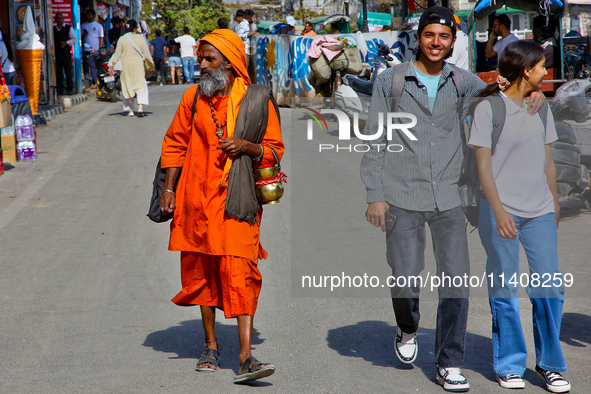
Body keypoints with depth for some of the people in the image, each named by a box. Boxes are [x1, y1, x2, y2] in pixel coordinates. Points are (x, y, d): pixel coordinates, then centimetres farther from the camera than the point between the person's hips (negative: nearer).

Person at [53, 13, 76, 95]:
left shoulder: (69, 28, 6)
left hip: (66, 53, -3)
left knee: (68, 71, -4)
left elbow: (74, 39, 3)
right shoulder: (53, 29, 13)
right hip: (56, 54, 3)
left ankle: (70, 89, 3)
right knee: (58, 73, 2)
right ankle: (59, 90, 6)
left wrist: (66, 43, -12)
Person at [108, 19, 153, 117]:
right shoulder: (140, 38, 0)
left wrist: (112, 66, 5)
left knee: (127, 86, 9)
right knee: (140, 85, -1)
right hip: (138, 63, -1)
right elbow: (146, 53, 3)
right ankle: (140, 106, -22)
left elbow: (117, 54, 0)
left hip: (125, 64, 1)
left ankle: (130, 110, 9)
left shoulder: (122, 39, 1)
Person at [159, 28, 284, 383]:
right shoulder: (194, 97, 8)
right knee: (201, 273, 10)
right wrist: (169, 188, 8)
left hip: (237, 201, -4)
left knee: (240, 273, -14)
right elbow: (175, 143, 15)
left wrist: (246, 147, -17)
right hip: (197, 200, 4)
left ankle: (246, 358, -17)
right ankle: (211, 347, 26)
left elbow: (275, 150, 3)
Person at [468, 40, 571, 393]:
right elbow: (484, 165, -8)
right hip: (501, 211, -4)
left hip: (539, 211, 5)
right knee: (504, 290, 3)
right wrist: (499, 211, -16)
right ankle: (510, 365, 17)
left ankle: (550, 363, 15)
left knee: (550, 285, 1)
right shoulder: (488, 108, -5)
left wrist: (554, 204, 22)